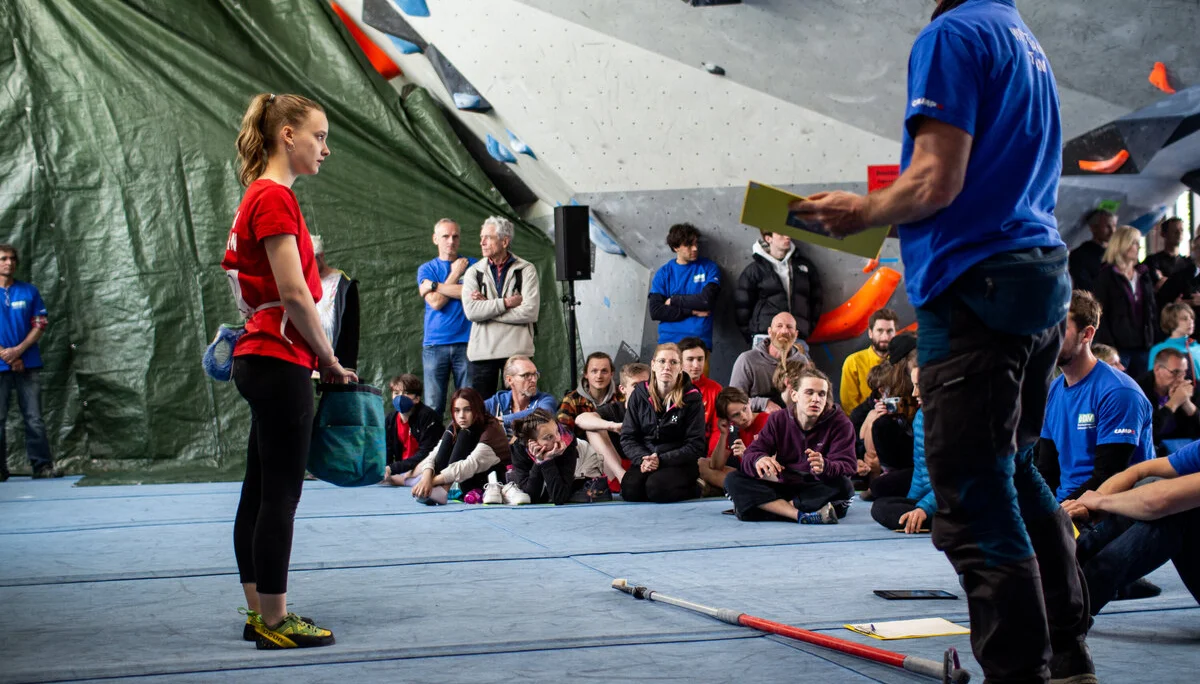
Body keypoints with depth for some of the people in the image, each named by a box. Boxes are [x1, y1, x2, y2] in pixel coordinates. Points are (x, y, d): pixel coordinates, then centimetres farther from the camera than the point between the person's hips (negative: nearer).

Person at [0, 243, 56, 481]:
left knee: (34, 417, -1)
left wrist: (19, 349, -8)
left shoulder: (29, 291, 8)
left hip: (28, 365, 1)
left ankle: (42, 465, 2)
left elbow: (40, 325, 6)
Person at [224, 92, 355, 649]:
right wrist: (331, 362, -8)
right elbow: (294, 294, -18)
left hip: (261, 359, 10)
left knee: (260, 493, 12)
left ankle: (260, 613, 20)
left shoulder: (262, 197, 16)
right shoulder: (275, 198, -14)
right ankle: (275, 623, 2)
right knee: (280, 495, -4)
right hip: (280, 361, -10)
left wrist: (319, 358, 13)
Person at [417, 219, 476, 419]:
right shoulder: (426, 269, 11)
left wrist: (435, 286, -5)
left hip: (466, 342, 0)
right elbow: (436, 302, -5)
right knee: (433, 408, -3)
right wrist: (454, 275, 0)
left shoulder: (472, 265, 10)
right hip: (435, 345, 0)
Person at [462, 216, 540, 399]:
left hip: (517, 350, -2)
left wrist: (486, 306, -7)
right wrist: (506, 302, -11)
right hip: (482, 349, 2)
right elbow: (471, 311, -7)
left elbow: (529, 312, -11)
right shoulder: (474, 271, 9)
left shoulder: (526, 270, 3)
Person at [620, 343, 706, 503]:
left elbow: (695, 446, -6)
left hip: (679, 463, -2)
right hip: (644, 458, 2)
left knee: (657, 488, -32)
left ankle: (694, 489, -3)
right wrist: (642, 459, -16)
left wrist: (662, 460, -18)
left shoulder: (691, 398, -5)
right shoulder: (640, 394, 3)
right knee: (631, 489, -29)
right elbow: (627, 437, 4)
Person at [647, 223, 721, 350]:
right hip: (668, 340, 1)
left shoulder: (709, 268, 6)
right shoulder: (663, 273, 7)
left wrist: (674, 300, -2)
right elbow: (655, 311, -4)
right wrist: (693, 312, -7)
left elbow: (707, 300, -8)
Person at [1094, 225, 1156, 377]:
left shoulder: (1143, 274, 16)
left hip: (1143, 345, 6)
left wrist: (1153, 337, 7)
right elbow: (1100, 313, -9)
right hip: (1119, 346, -6)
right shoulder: (1107, 275, -3)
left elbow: (1152, 309, 18)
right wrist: (1108, 345, -17)